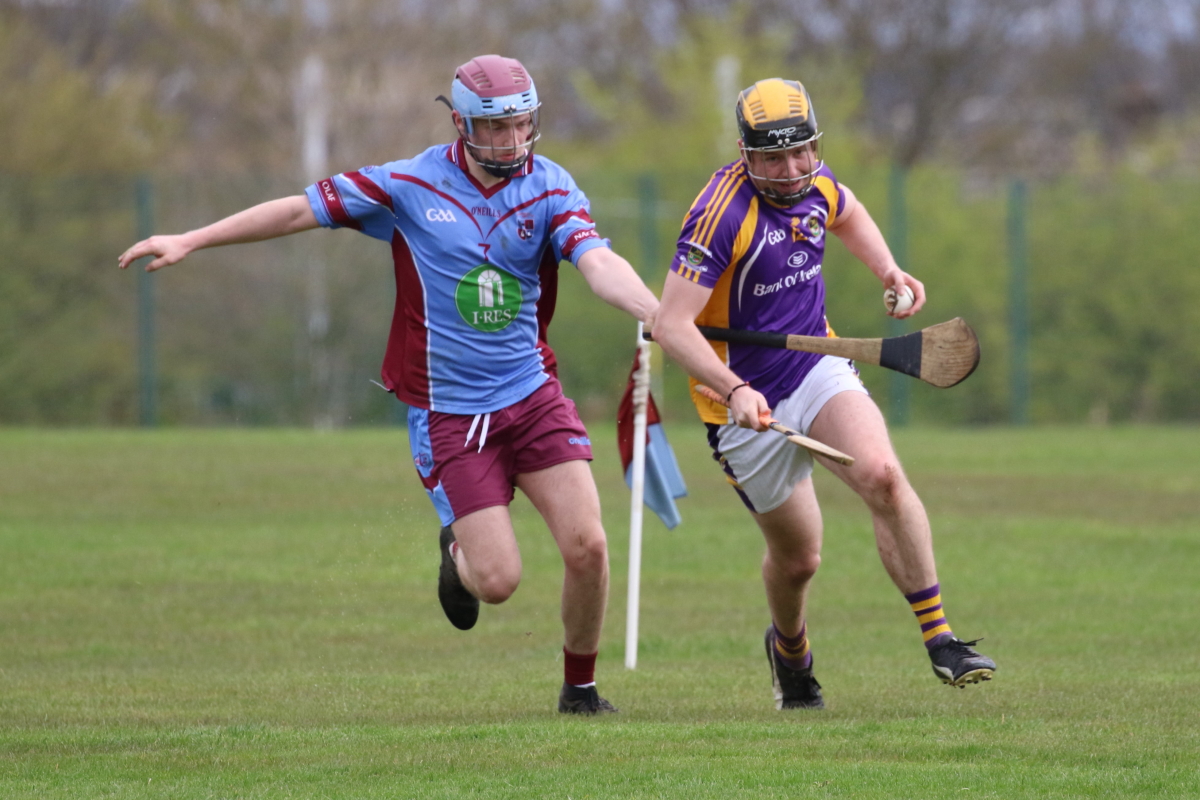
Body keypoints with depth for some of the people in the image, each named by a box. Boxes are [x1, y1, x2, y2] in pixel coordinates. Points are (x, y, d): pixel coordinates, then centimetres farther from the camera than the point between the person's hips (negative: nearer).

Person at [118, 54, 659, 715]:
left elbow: (598, 264, -18)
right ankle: (458, 555, 30)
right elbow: (303, 209, -1)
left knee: (587, 547, -11)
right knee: (498, 580, -9)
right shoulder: (411, 185, -7)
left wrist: (659, 313, -39)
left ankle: (580, 686, 15)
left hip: (533, 397, 2)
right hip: (447, 412, -2)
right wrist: (189, 241, -2)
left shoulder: (550, 188, -3)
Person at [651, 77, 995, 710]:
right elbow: (672, 324, -29)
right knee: (797, 555, 8)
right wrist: (734, 390, -41)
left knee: (882, 475, -25)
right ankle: (790, 649, 43)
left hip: (817, 371, 4)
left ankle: (939, 638, -21)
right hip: (747, 402, -4)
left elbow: (847, 214, 25)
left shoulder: (814, 184, -3)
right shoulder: (722, 214, -24)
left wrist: (888, 271, 9)